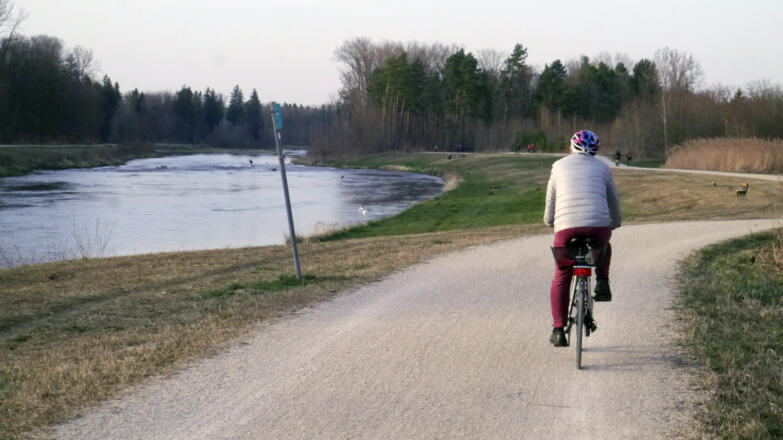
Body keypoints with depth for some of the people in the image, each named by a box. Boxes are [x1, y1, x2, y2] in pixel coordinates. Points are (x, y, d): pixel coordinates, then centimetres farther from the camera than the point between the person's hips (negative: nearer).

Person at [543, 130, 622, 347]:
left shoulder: (559, 166, 19)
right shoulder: (602, 167, 19)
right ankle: (602, 282, 15)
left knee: (561, 278, 11)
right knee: (604, 247, 37)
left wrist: (550, 221, 40)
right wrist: (615, 223, 43)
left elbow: (550, 201, 22)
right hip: (599, 226, 0)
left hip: (566, 226, 0)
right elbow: (613, 201, 26)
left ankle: (558, 330, 4)